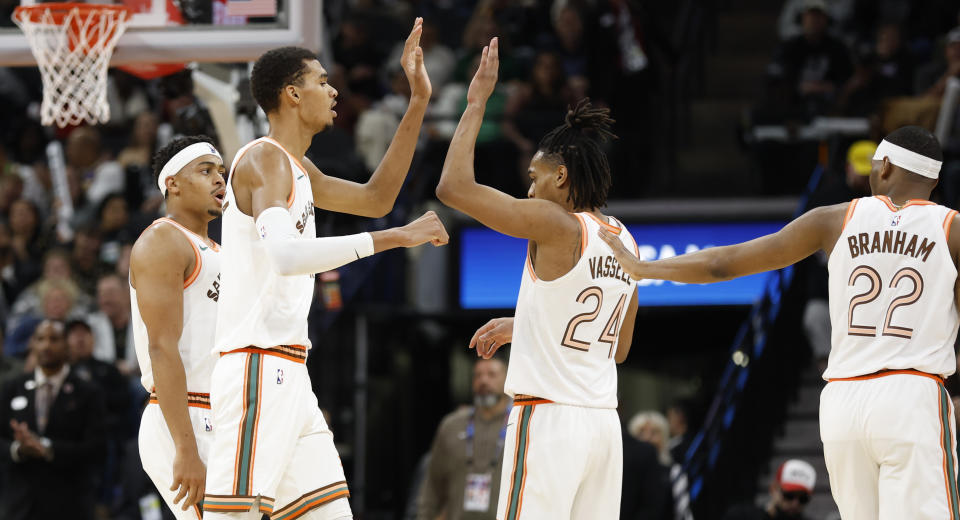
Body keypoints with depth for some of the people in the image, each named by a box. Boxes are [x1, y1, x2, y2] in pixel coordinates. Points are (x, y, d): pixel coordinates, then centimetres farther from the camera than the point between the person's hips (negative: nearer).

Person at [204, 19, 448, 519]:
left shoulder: (297, 168, 21)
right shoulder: (263, 158, -10)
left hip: (290, 376, 10)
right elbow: (284, 254, -27)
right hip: (258, 368, -10)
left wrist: (418, 103, 28)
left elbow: (375, 199, 33)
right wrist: (396, 237, -28)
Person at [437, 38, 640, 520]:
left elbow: (454, 187, -14)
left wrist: (477, 102, -5)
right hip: (603, 420, 8)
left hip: (549, 418, -8)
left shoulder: (555, 225, -10)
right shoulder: (624, 242, 14)